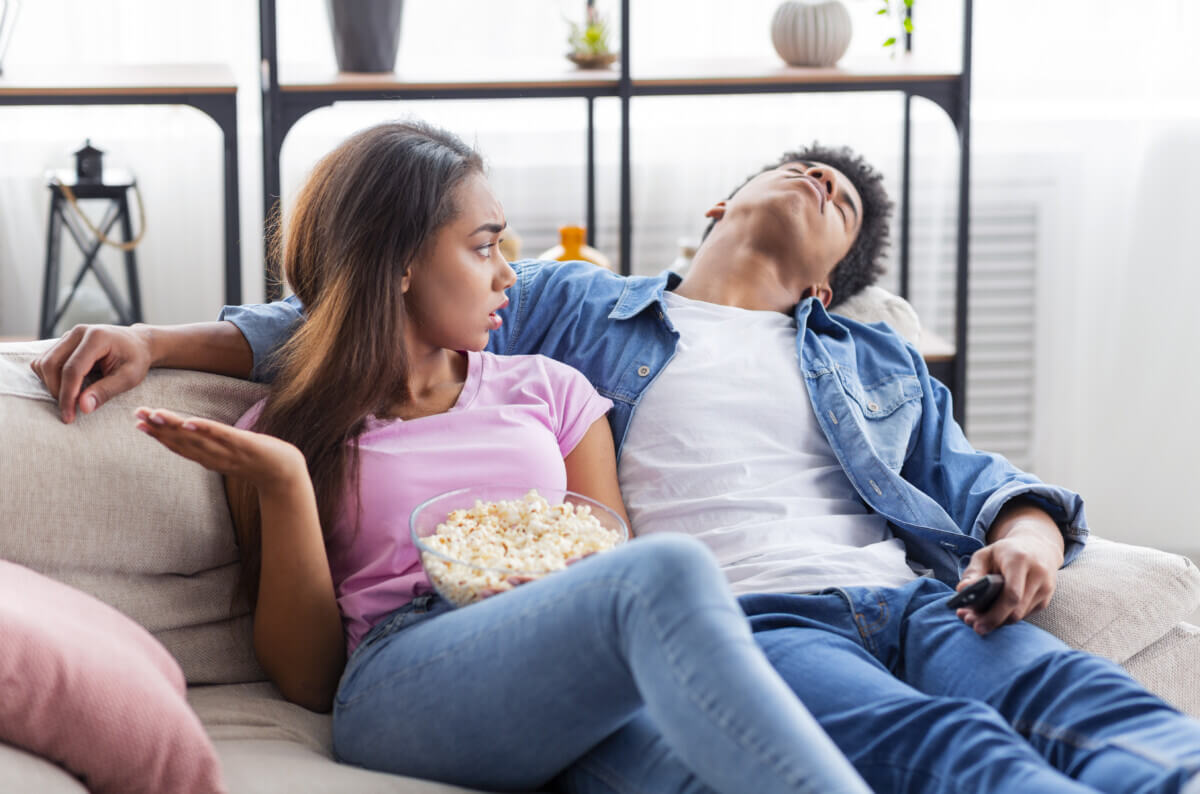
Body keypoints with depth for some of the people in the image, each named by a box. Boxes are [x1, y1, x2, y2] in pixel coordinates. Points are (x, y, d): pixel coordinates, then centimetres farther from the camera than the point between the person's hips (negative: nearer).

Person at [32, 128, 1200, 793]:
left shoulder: (883, 364, 36)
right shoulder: (571, 309, 27)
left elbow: (973, 477, 27)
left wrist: (1028, 531, 1)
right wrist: (160, 342, 12)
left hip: (921, 601, 5)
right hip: (743, 621, -4)